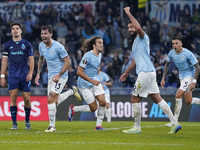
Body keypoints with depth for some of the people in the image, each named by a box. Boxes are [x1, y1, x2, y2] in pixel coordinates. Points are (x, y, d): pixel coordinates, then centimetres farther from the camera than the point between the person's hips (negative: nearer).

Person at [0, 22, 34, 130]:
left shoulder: (27, 44, 5)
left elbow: (31, 59, 6)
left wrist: (30, 73, -7)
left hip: (25, 76, 0)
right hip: (12, 76, 0)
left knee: (27, 98, -1)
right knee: (13, 98, -9)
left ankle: (27, 121, 18)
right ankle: (14, 123, -5)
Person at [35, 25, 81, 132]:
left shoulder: (58, 47, -19)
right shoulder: (41, 46, 2)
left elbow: (68, 62, -16)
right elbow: (41, 59, 20)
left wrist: (59, 75, -21)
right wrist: (38, 73, 11)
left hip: (61, 76, -8)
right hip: (51, 77, 8)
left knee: (50, 100, -18)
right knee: (54, 102, 12)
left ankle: (52, 126, -9)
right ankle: (71, 91, 38)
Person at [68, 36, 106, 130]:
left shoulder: (99, 55, 6)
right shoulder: (88, 56, -21)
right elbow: (79, 72, -22)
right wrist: (92, 81, -24)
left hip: (95, 82, 8)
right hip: (84, 84, -8)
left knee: (102, 102, -9)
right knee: (93, 108, -6)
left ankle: (98, 125, 2)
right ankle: (73, 109, 17)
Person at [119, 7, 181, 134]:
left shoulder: (143, 37, -4)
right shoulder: (136, 42, 23)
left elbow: (138, 28, -28)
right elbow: (136, 60, 35)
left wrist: (129, 13, -20)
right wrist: (127, 72, 41)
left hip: (145, 72, -9)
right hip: (150, 72, 9)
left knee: (135, 99, -4)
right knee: (157, 99, 5)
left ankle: (137, 127, 1)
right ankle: (175, 123, -1)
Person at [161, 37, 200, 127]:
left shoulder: (188, 54, -22)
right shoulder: (171, 53, -3)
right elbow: (167, 65, 15)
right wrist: (163, 78, 7)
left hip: (190, 75, -7)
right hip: (182, 77, 7)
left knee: (178, 96, -20)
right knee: (188, 102, 7)